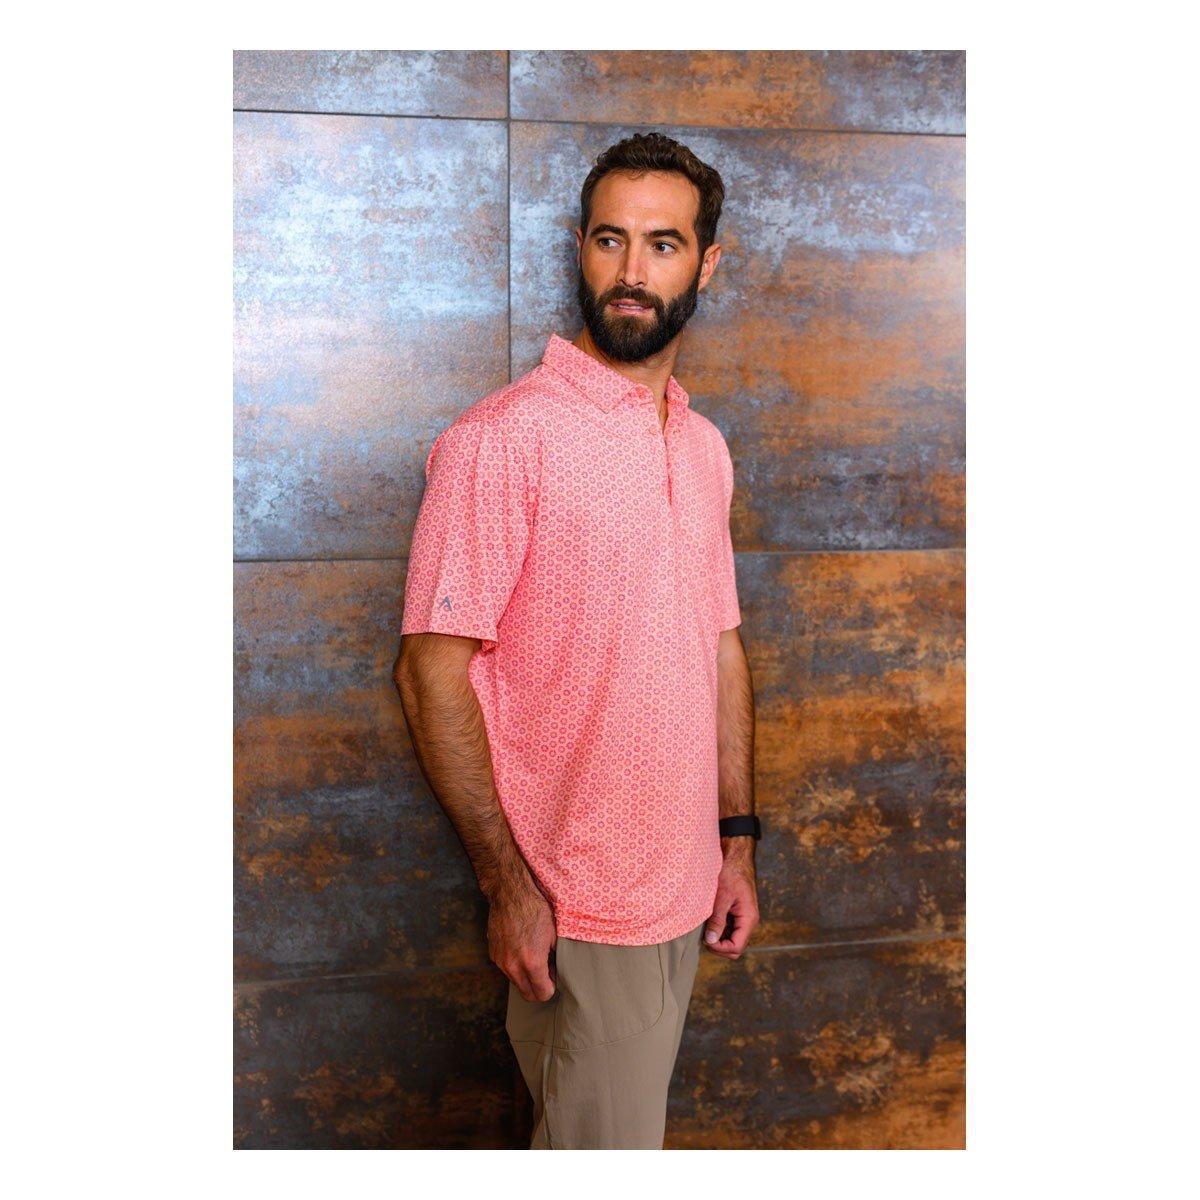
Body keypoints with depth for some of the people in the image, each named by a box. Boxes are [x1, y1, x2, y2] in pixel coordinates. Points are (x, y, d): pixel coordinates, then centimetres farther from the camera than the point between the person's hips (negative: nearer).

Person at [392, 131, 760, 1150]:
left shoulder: (704, 447, 8)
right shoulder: (503, 439, -15)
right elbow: (434, 672, -17)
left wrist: (737, 838, 10)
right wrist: (508, 885, -17)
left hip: (685, 888, 7)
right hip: (575, 907, -7)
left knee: (607, 1127, 22)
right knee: (606, 1147, 6)